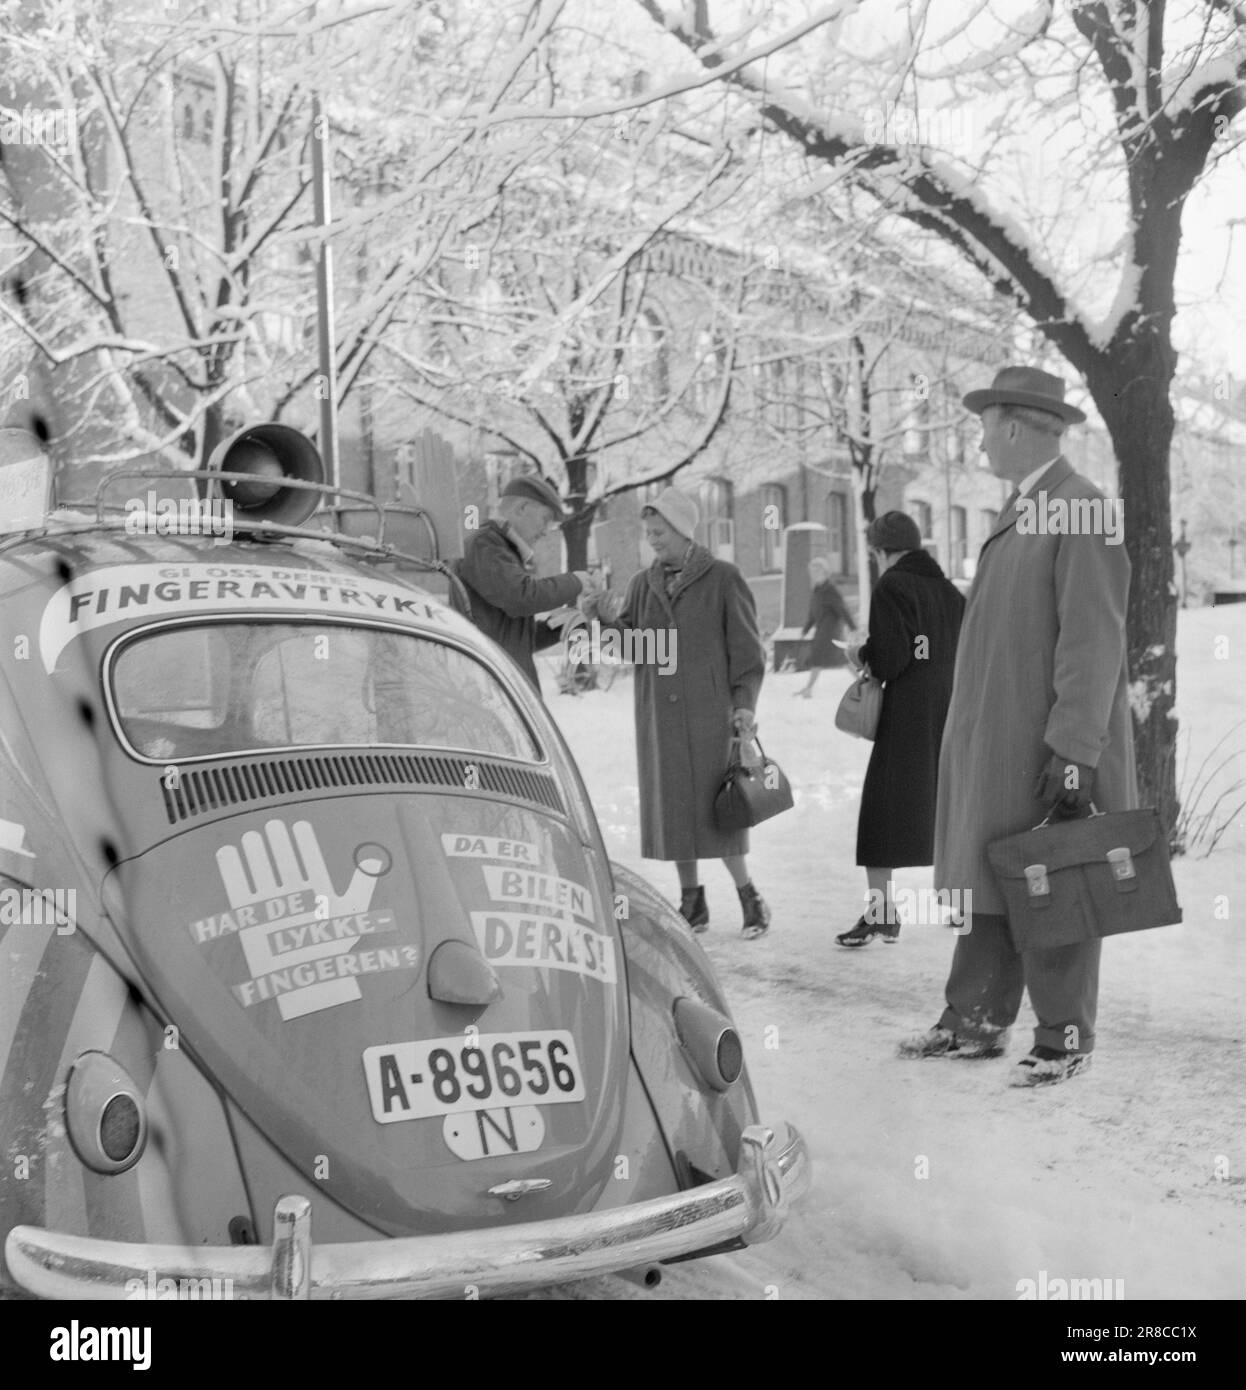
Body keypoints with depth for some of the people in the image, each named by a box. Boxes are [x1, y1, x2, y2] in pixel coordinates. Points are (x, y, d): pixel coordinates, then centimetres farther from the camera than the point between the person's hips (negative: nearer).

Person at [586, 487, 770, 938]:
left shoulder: (722, 579, -1)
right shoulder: (643, 584, 11)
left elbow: (747, 648, -1)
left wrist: (744, 702, -9)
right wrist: (612, 619, -12)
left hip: (709, 713, -4)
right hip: (658, 715, 5)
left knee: (715, 806, -5)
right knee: (670, 806, 7)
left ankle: (748, 896, 10)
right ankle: (692, 901, 18)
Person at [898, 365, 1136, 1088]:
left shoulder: (1083, 510, -13)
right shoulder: (1018, 511, 16)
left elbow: (1092, 640, -18)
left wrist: (1074, 751, -21)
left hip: (1049, 749, -9)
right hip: (992, 744, 9)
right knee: (985, 885, 13)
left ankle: (1066, 1039, 13)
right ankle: (976, 1022, 24)